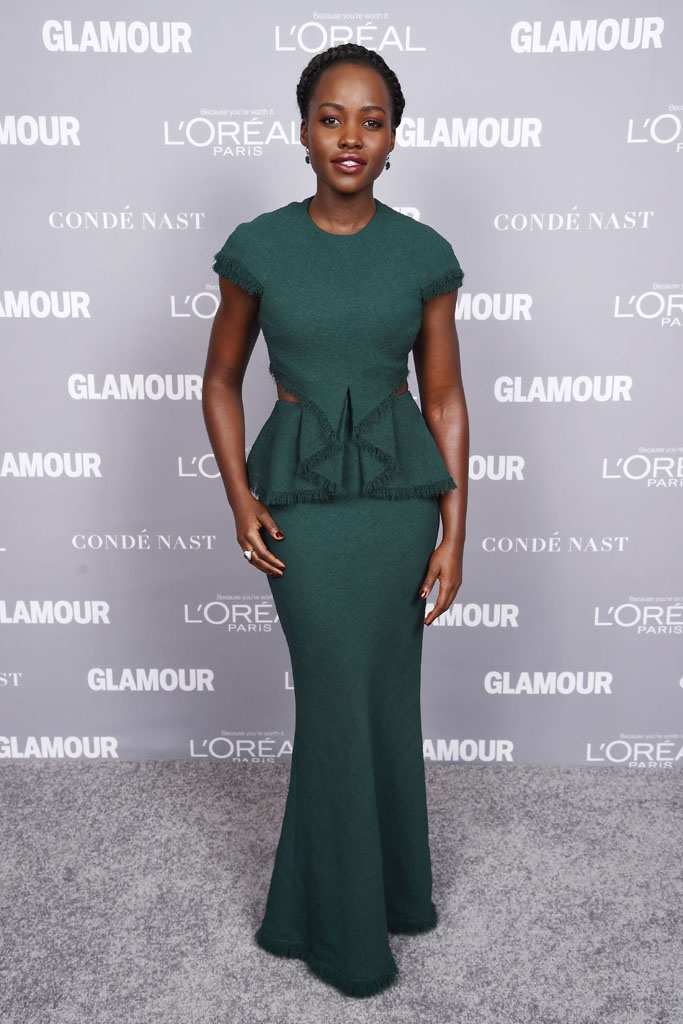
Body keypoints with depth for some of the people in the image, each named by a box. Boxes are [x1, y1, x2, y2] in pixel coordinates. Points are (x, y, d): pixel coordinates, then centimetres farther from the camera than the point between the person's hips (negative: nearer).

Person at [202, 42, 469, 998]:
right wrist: (239, 497, -7)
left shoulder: (424, 254, -1)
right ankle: (351, 929, 27)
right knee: (338, 699, 4)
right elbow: (221, 381, 6)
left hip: (400, 486, 2)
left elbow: (445, 399, 2)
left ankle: (382, 878, 40)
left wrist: (454, 533, -3)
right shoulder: (258, 247, -3)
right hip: (302, 491, -1)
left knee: (385, 693, 12)